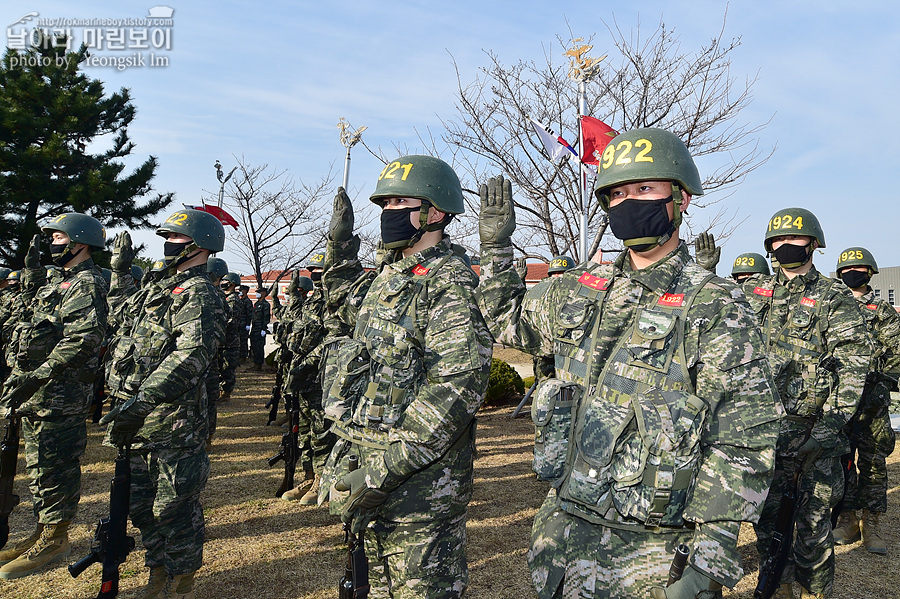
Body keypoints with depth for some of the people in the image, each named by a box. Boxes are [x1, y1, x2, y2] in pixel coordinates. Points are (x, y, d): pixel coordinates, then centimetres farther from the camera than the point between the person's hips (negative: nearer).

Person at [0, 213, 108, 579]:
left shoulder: (86, 284, -15)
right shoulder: (59, 280, 17)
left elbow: (82, 341, -26)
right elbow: (32, 306, 35)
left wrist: (36, 377, -29)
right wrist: (32, 269, 22)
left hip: (58, 397, -10)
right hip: (36, 394, 11)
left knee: (53, 467, 0)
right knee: (39, 466, 19)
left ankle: (54, 540, 13)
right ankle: (45, 533, 32)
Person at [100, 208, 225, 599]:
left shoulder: (198, 294, -15)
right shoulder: (158, 287, 16)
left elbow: (191, 356, -30)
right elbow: (123, 312, 37)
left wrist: (143, 399, -38)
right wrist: (121, 269, 33)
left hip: (173, 423, -10)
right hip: (138, 421, 10)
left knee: (174, 507, 5)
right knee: (141, 505, 20)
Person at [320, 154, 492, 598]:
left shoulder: (450, 286, -17)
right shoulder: (386, 278, 11)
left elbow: (456, 391, -26)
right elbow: (344, 304, 34)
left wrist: (385, 470, -26)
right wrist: (341, 245, 20)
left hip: (420, 479, -9)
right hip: (368, 466, 9)